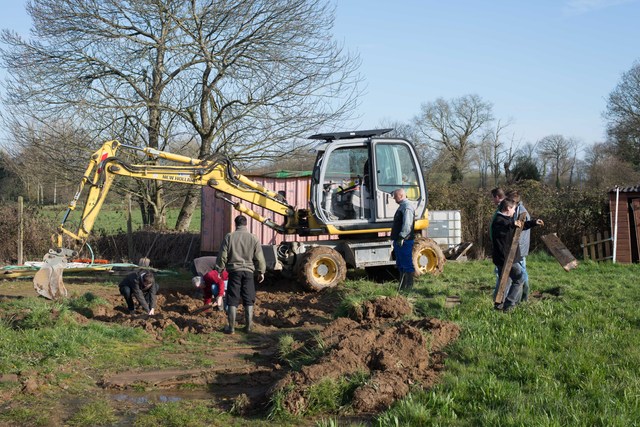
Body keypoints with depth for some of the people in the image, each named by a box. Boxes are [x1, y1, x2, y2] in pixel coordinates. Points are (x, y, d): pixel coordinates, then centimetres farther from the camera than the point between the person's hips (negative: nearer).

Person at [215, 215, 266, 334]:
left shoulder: (229, 237, -2)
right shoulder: (253, 238, 1)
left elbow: (222, 256, -2)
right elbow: (259, 257, 3)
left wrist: (219, 270, 7)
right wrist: (261, 272, 12)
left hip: (234, 271, -1)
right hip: (248, 271, 1)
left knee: (232, 300, 3)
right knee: (249, 300, 10)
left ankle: (231, 327, 4)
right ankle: (248, 326, 13)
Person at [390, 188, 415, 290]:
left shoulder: (407, 206, -14)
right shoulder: (402, 206, 20)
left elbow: (407, 224, -24)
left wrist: (402, 237, -26)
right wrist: (396, 239, 23)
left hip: (404, 241, -11)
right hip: (399, 241, 11)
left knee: (407, 264, -6)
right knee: (400, 264, 15)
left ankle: (408, 285, -2)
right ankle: (402, 285, 22)